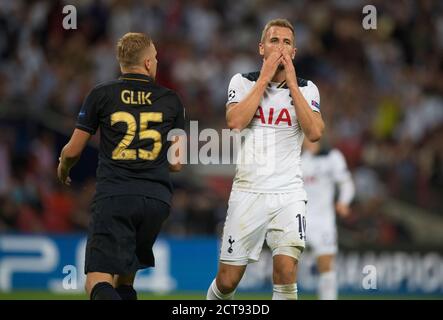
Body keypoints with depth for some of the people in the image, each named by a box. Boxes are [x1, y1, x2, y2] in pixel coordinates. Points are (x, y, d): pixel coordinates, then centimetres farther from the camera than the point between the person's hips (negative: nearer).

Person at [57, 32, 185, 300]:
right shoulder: (171, 101, 10)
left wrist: (63, 169, 32)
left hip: (113, 197, -3)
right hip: (157, 198, 3)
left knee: (98, 280, -10)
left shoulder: (102, 95, 4)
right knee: (125, 273, 23)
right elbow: (176, 164, 14)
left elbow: (73, 151, 8)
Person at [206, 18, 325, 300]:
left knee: (286, 271, -19)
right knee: (227, 281, 3)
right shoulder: (243, 82, 6)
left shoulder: (306, 89, 7)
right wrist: (265, 78, -11)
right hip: (248, 190, 0)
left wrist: (291, 83, -9)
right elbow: (235, 122, -13)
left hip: (288, 193, 0)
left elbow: (315, 132, -11)